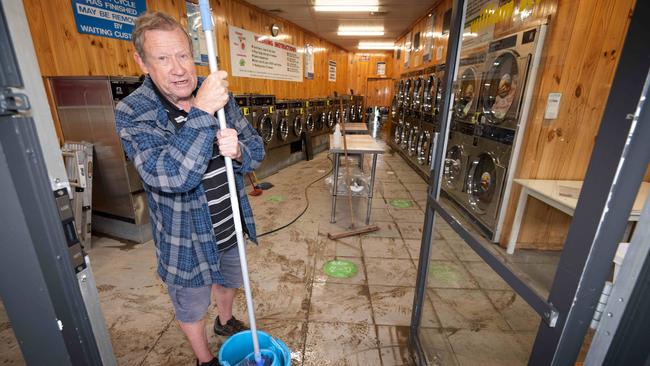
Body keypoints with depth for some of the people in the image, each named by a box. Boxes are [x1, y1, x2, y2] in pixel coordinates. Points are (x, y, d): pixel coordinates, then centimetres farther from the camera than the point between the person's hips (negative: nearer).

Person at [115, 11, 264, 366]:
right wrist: (201, 113, -38)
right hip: (186, 241, -4)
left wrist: (237, 150, -26)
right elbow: (170, 177, -34)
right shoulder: (133, 113, -19)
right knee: (192, 308, 21)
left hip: (231, 228, 5)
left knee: (228, 281, 31)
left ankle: (225, 321, 63)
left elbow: (256, 150, -3)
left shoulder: (219, 96, -6)